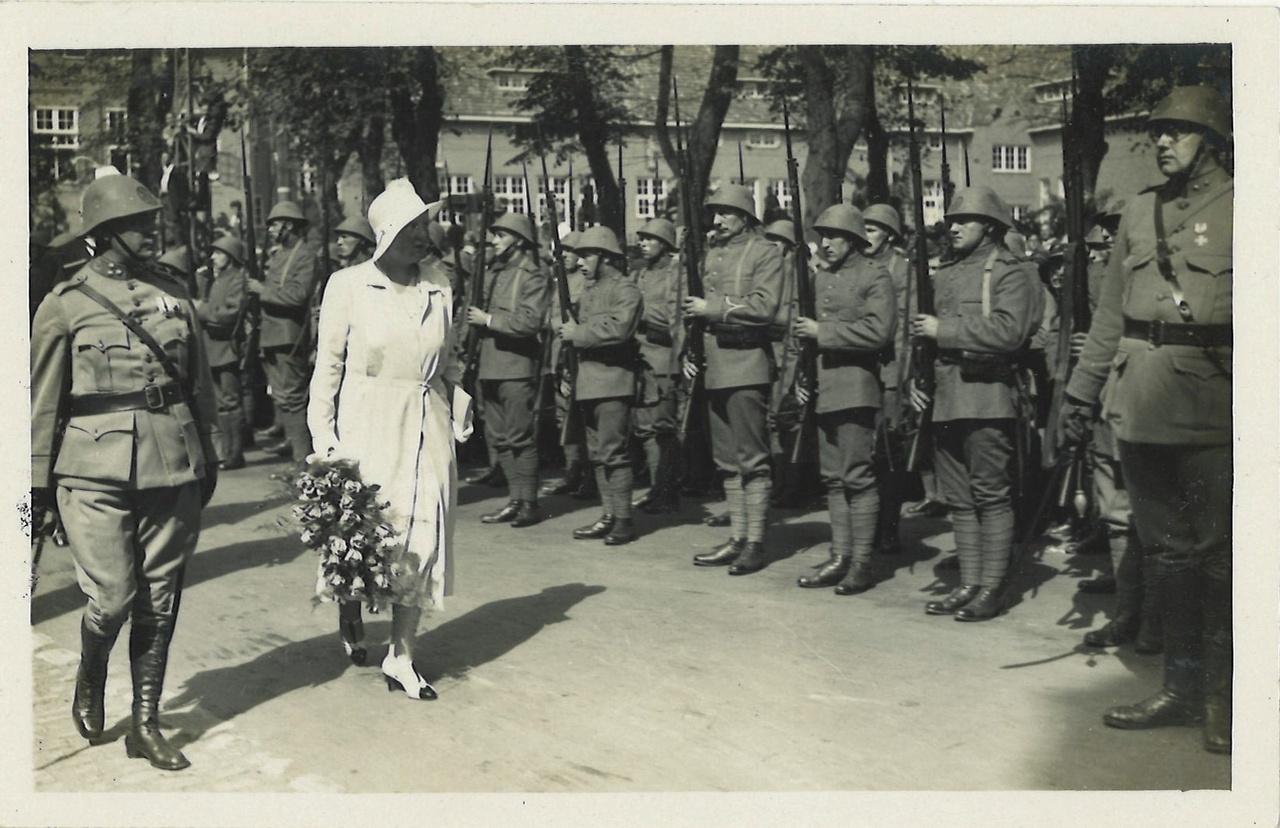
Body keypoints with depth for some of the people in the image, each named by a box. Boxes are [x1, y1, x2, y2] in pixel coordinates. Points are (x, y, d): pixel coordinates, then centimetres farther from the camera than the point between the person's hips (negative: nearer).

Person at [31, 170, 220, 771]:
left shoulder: (174, 294, 9)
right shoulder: (65, 303, 0)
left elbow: (201, 384, 15)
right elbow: (44, 401, 4)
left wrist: (209, 457, 16)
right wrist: (39, 483, 4)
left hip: (173, 467, 3)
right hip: (98, 471, -3)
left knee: (159, 599, 7)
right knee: (112, 597, -5)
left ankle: (145, 724, 22)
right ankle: (90, 681, 29)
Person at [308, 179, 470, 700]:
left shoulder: (439, 293, 8)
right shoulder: (348, 286, -3)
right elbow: (328, 365, -2)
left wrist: (458, 418, 9)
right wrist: (324, 439, -7)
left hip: (427, 432, 3)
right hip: (367, 428, -3)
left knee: (422, 542, 2)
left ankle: (401, 658, 15)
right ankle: (350, 612, 38)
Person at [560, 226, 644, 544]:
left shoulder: (625, 290, -7)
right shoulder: (588, 290, 20)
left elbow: (618, 328, -22)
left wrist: (577, 333, -15)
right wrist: (569, 330, 6)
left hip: (613, 382, -9)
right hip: (588, 383, 9)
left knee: (613, 451, -9)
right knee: (597, 453, 10)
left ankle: (624, 520, -3)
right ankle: (609, 516, 16)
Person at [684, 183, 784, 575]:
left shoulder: (765, 254, -3)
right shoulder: (709, 255, 17)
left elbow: (764, 307, -15)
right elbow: (694, 305, 20)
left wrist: (713, 308, -15)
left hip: (747, 366, -7)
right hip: (713, 368, 7)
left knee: (752, 460, -3)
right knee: (727, 462, 11)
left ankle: (755, 543, 3)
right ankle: (736, 539, 19)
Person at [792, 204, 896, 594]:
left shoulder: (875, 276, -3)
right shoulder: (819, 278, 18)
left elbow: (879, 331, -15)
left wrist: (822, 331, -13)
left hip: (855, 389, -7)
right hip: (822, 390, 7)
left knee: (857, 477, -5)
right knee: (832, 477, 9)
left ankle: (862, 563, 3)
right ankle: (840, 557, 17)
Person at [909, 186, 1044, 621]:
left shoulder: (1011, 272, -2)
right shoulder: (944, 275, 20)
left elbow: (1008, 331, -17)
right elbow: (922, 328, 20)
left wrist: (944, 331, -14)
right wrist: (915, 378, 5)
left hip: (987, 400, -7)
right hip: (944, 399, 7)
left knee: (991, 497, -3)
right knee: (959, 499, 10)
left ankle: (992, 589, 4)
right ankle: (968, 585, 17)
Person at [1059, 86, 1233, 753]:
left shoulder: (1237, 208, 0)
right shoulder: (1140, 211, 15)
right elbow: (1110, 311, 18)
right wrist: (1082, 389, 16)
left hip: (1211, 405, -5)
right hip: (1140, 405, 5)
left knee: (1218, 552, 0)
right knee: (1169, 548, 10)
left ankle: (1222, 699, 13)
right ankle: (1182, 688, 20)